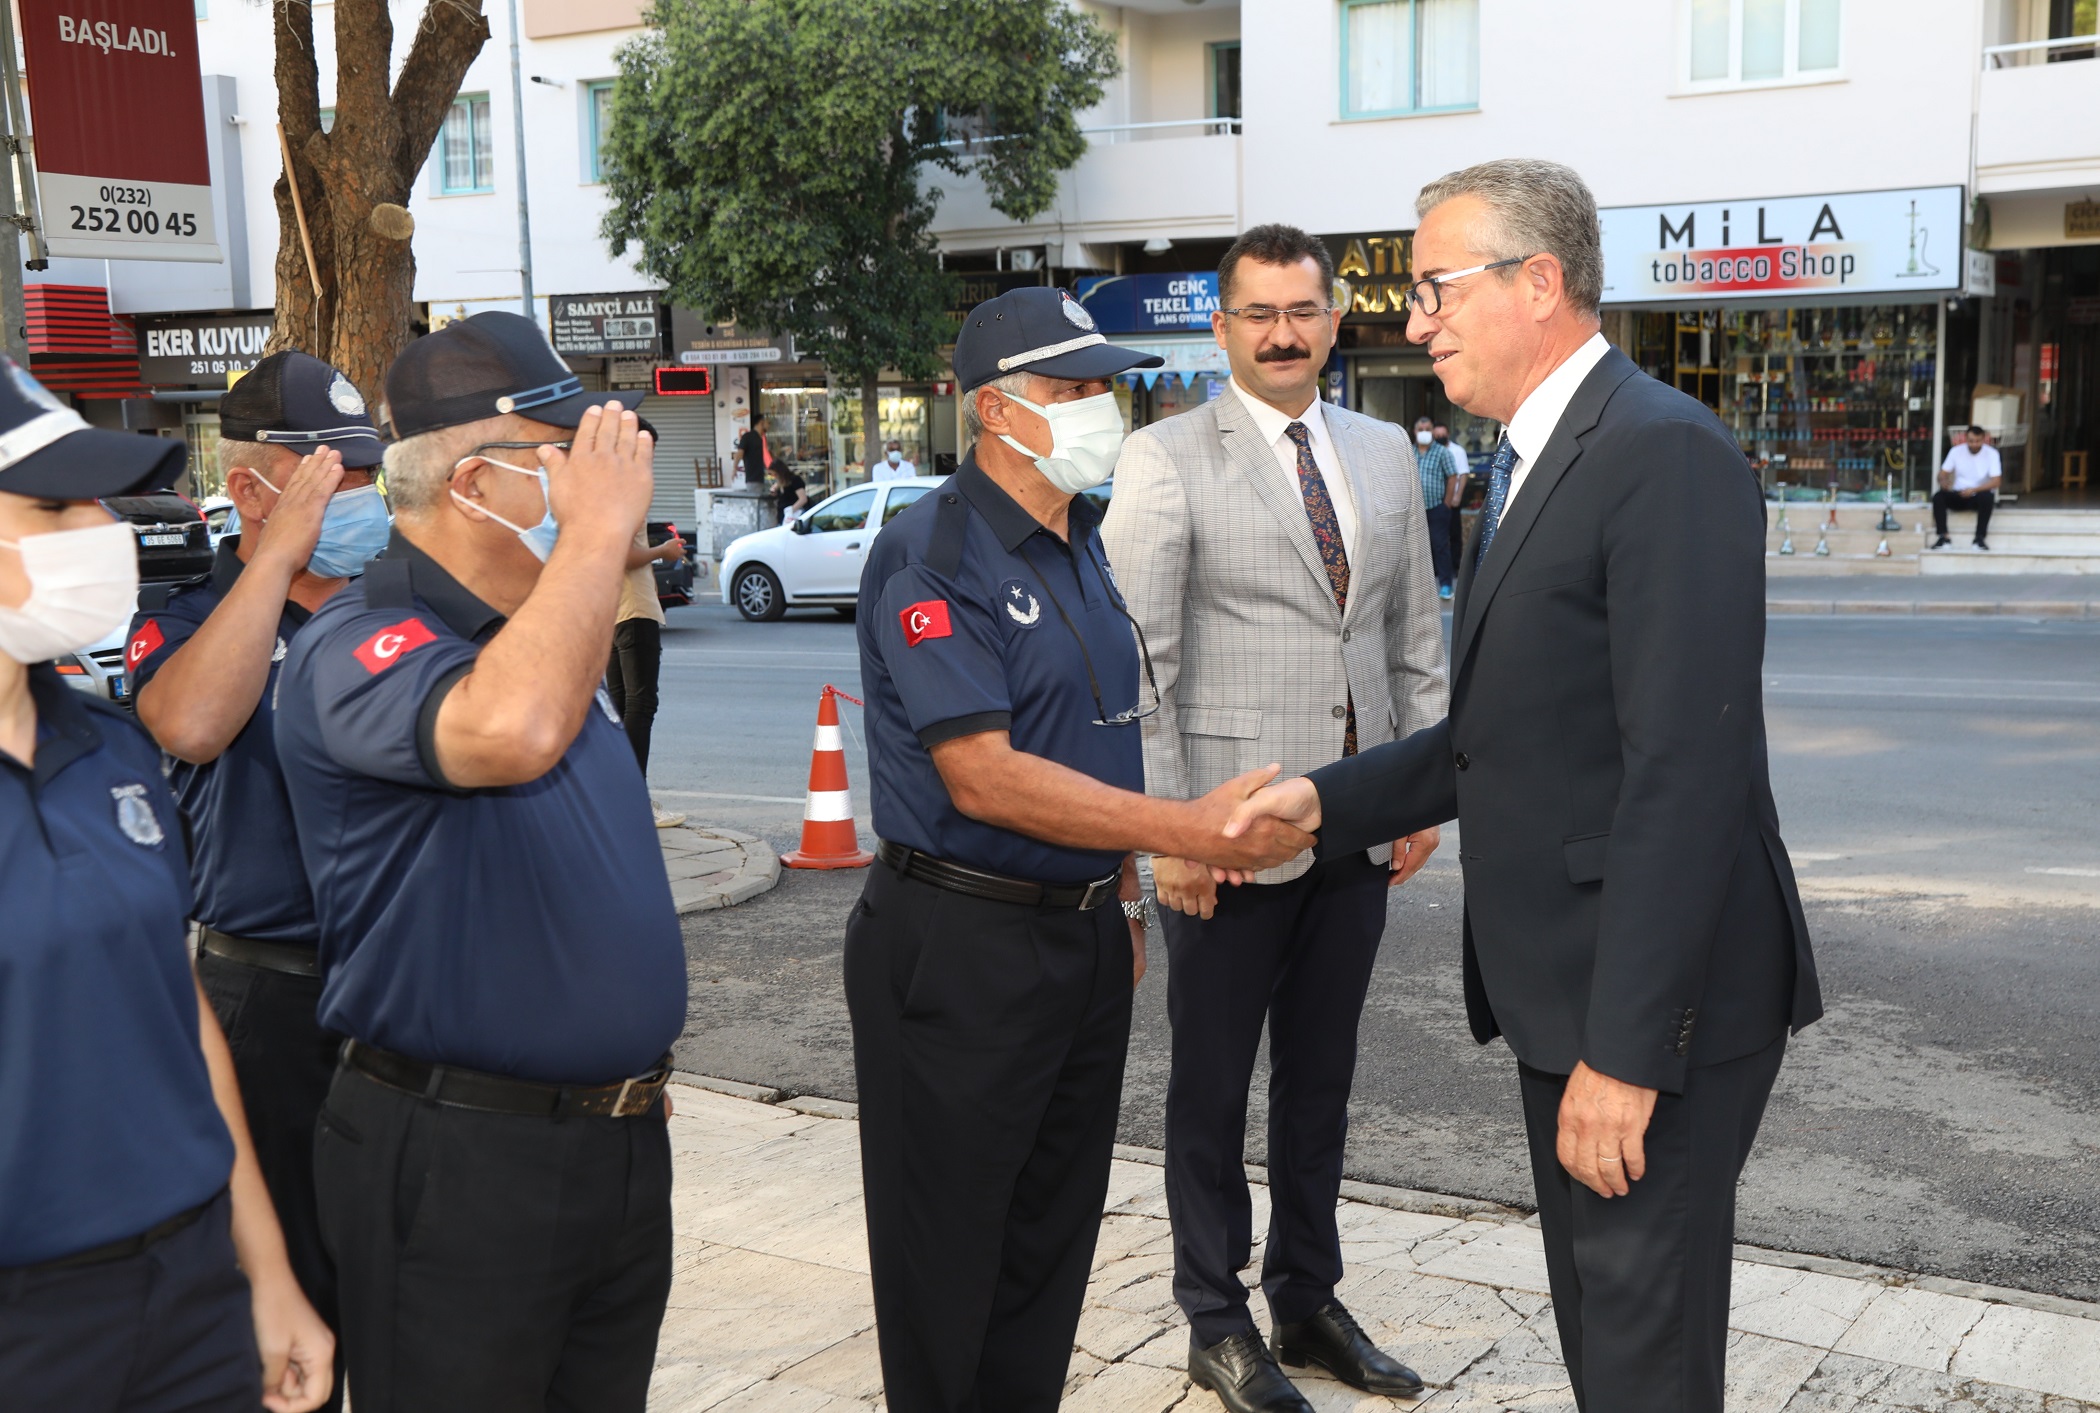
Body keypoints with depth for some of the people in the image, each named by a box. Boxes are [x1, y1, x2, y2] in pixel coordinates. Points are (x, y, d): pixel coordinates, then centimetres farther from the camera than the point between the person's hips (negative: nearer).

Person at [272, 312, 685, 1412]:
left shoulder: (540, 632, 12)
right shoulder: (357, 647, -18)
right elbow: (508, 731, -41)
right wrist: (599, 531, -28)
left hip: (621, 1142, 8)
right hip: (460, 1163, -8)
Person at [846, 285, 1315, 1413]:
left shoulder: (1083, 545, 11)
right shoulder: (930, 556, -16)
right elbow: (984, 778, -23)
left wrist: (1122, 894, 15)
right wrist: (1191, 829, -23)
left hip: (1083, 931, 8)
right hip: (960, 945, -8)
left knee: (1052, 1233, 17)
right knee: (948, 1246, 5)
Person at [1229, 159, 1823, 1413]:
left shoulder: (1665, 454, -18)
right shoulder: (1534, 464, 14)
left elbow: (1685, 776, -24)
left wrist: (1624, 1051, -25)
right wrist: (1329, 801, 5)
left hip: (1656, 1002, -10)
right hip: (1564, 985, 10)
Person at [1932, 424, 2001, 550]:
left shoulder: (1991, 453, -8)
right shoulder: (1956, 451, -2)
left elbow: (1995, 482, -15)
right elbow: (1943, 473, 0)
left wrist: (1974, 490, -30)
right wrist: (1943, 482, -26)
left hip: (1979, 494, -2)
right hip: (1958, 495, 2)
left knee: (1987, 497, -37)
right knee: (1938, 496, -28)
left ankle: (1980, 537, -28)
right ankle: (1943, 537, -26)